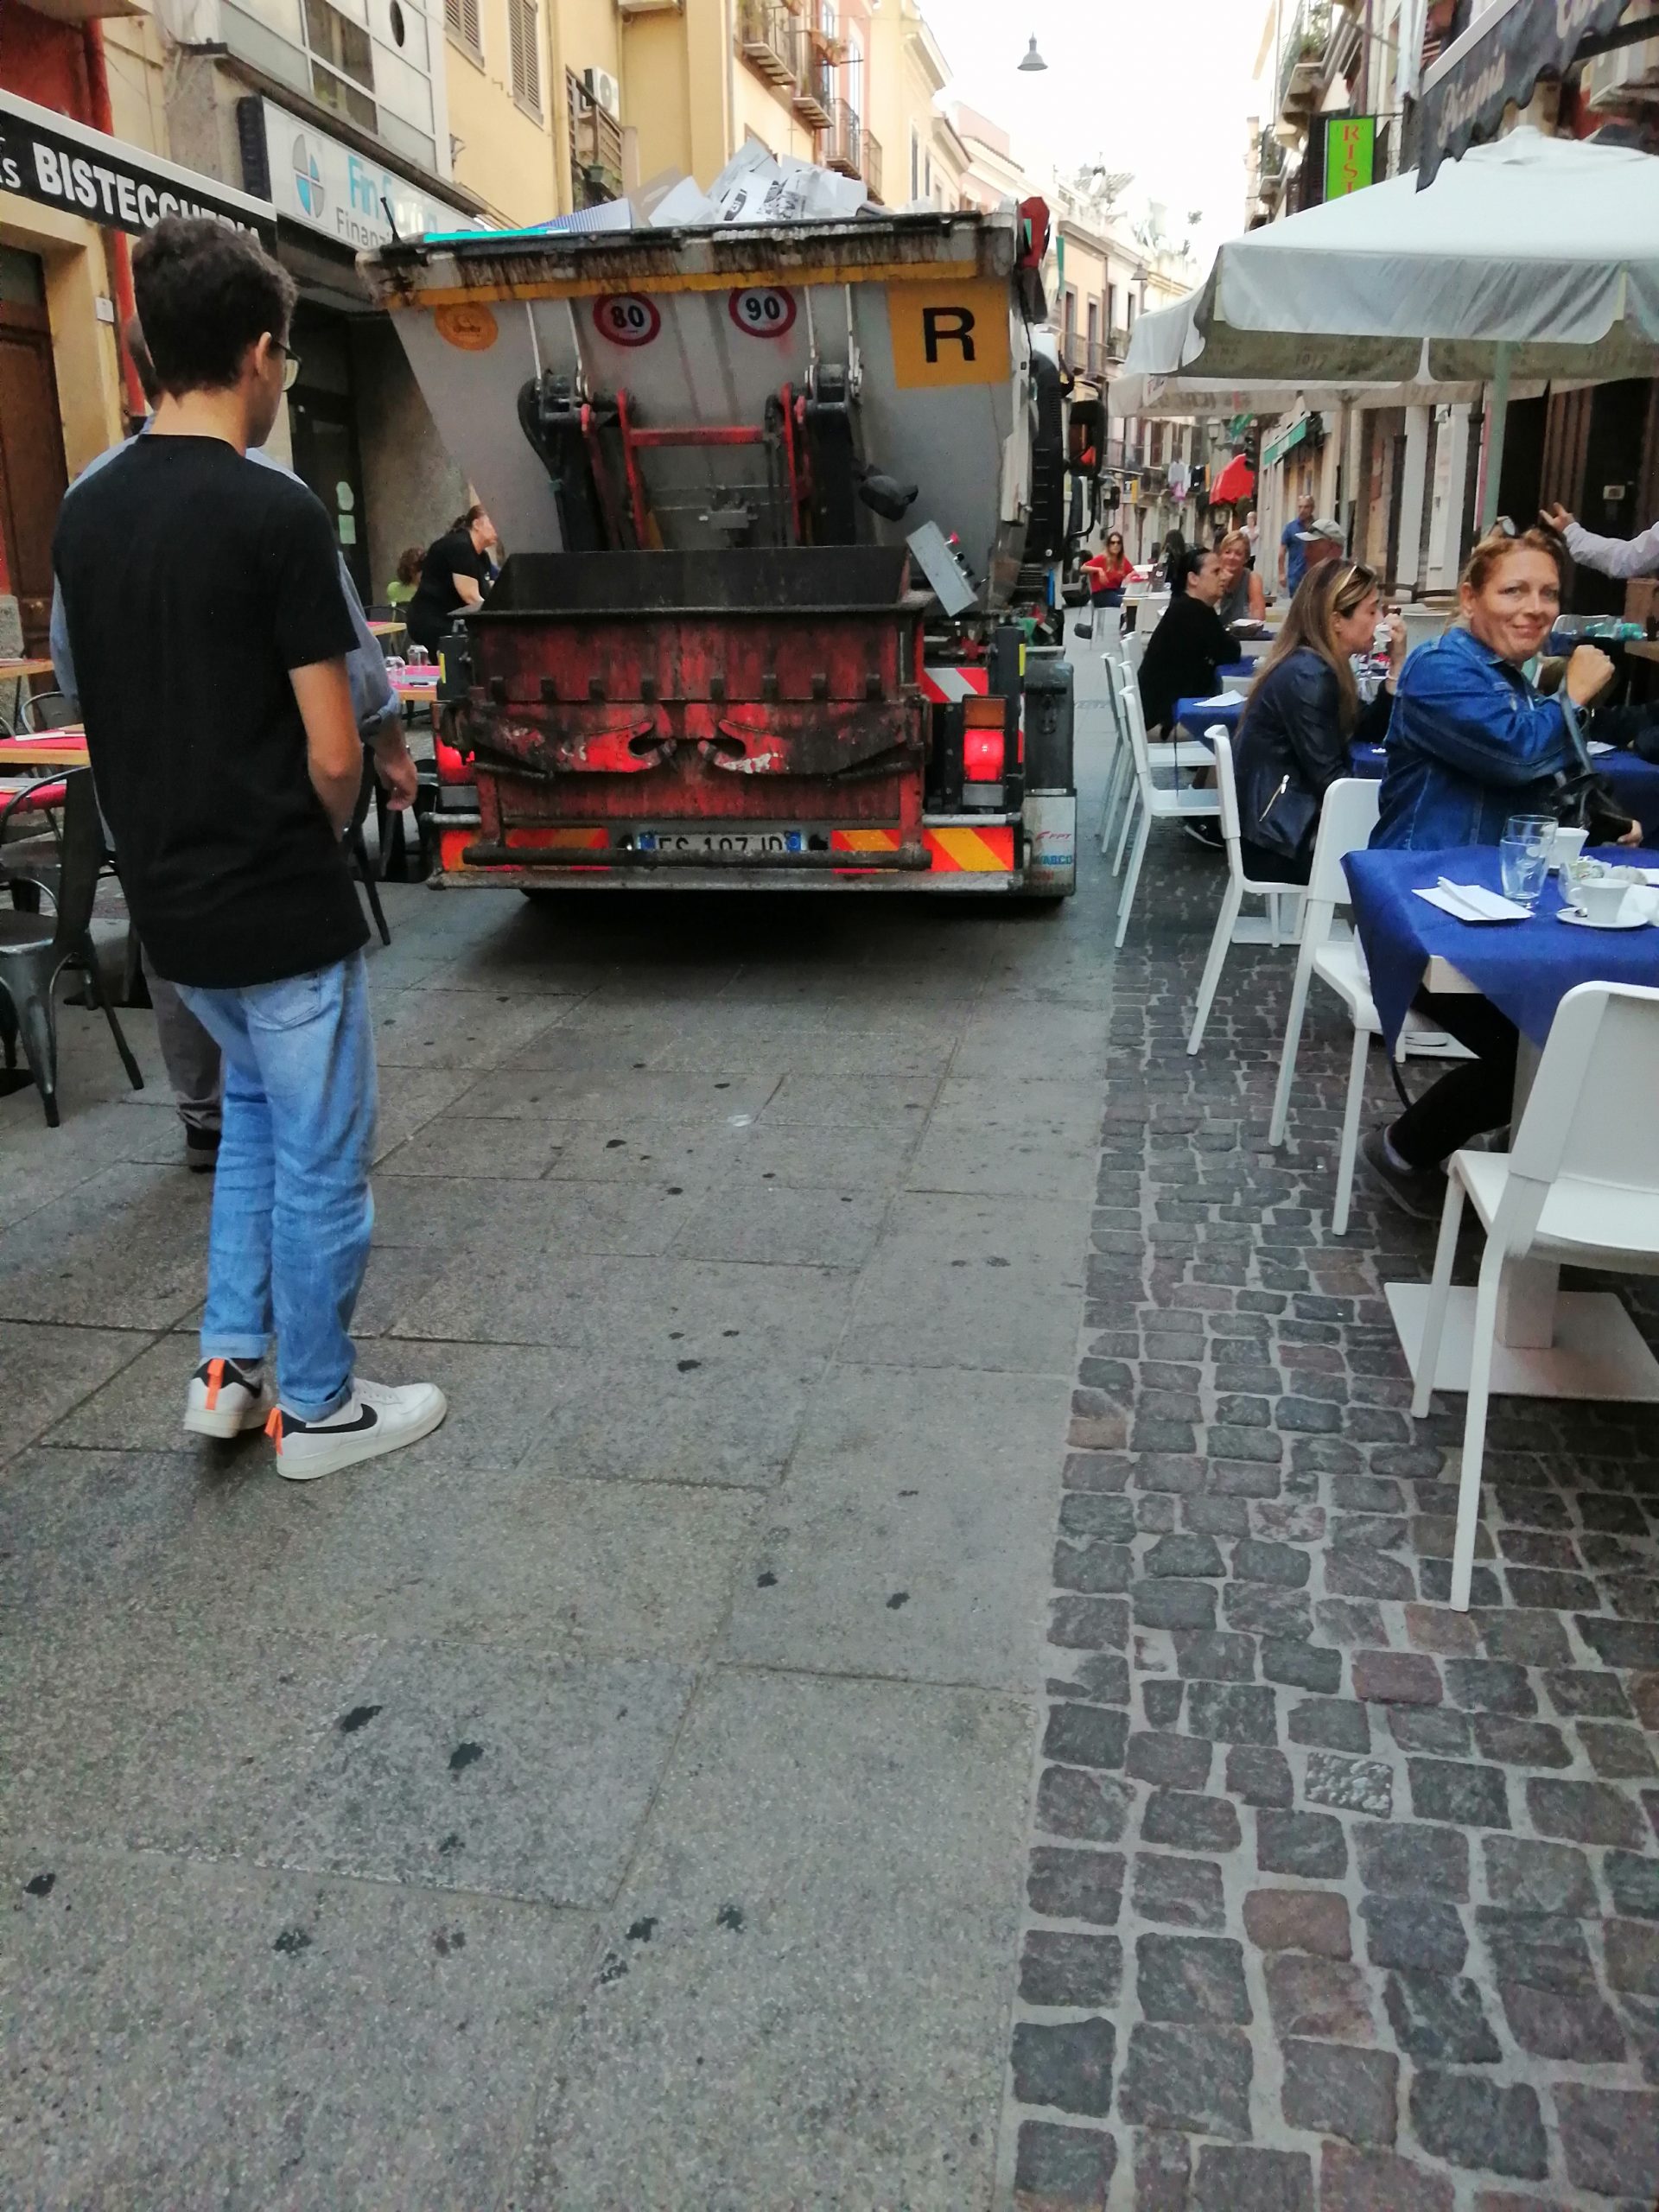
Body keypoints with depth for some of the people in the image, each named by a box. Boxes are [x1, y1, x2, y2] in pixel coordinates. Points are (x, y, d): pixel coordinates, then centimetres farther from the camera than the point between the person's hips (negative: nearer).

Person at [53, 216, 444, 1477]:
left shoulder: (85, 513, 5)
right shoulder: (274, 512, -17)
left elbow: (125, 708, 11)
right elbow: (332, 756, -18)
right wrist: (320, 838, 4)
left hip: (167, 898, 7)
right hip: (278, 907, -7)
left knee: (255, 1109, 27)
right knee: (318, 1159, 8)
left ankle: (229, 1365, 28)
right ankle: (320, 1409, 23)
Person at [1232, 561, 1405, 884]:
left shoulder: (1324, 666, 10)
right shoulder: (1307, 676, -18)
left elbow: (1371, 732, 15)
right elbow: (1329, 778, -20)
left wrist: (1397, 662, 6)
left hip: (1291, 821, 9)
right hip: (1277, 841, -9)